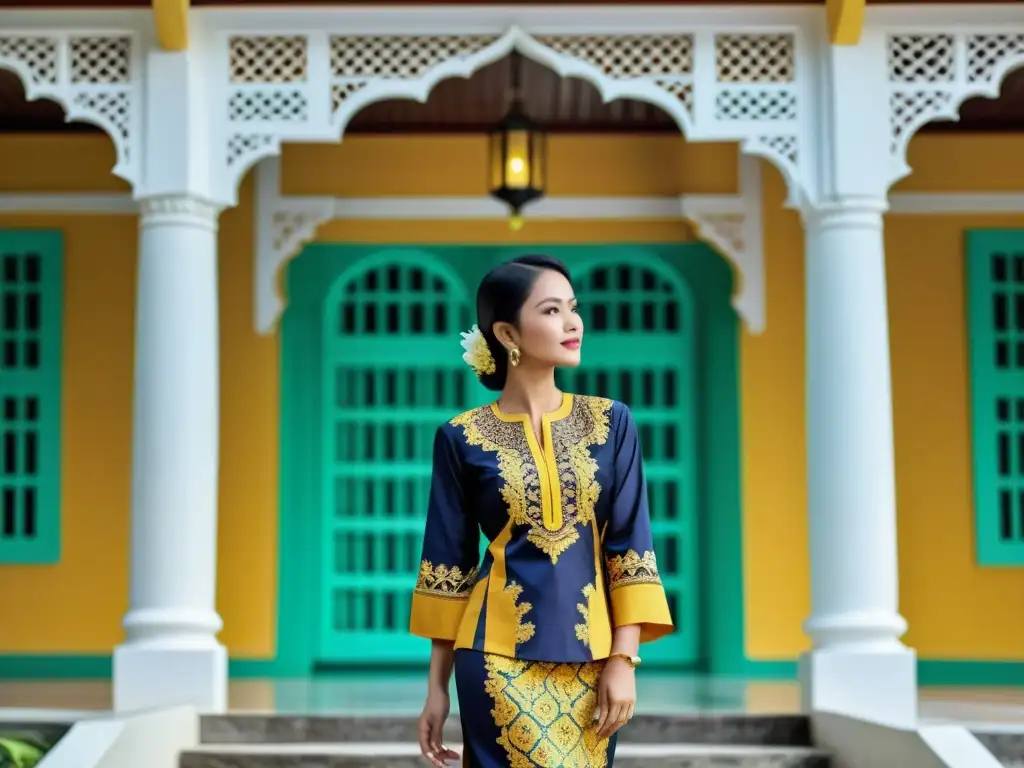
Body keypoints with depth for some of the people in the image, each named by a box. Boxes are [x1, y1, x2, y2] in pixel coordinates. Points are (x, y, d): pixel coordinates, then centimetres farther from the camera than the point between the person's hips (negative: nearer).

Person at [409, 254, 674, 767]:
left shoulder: (610, 422, 4)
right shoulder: (462, 438, -1)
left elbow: (631, 545, 1)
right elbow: (447, 564, 2)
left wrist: (623, 657, -7)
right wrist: (437, 687, 3)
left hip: (588, 654, 2)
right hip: (500, 655, -2)